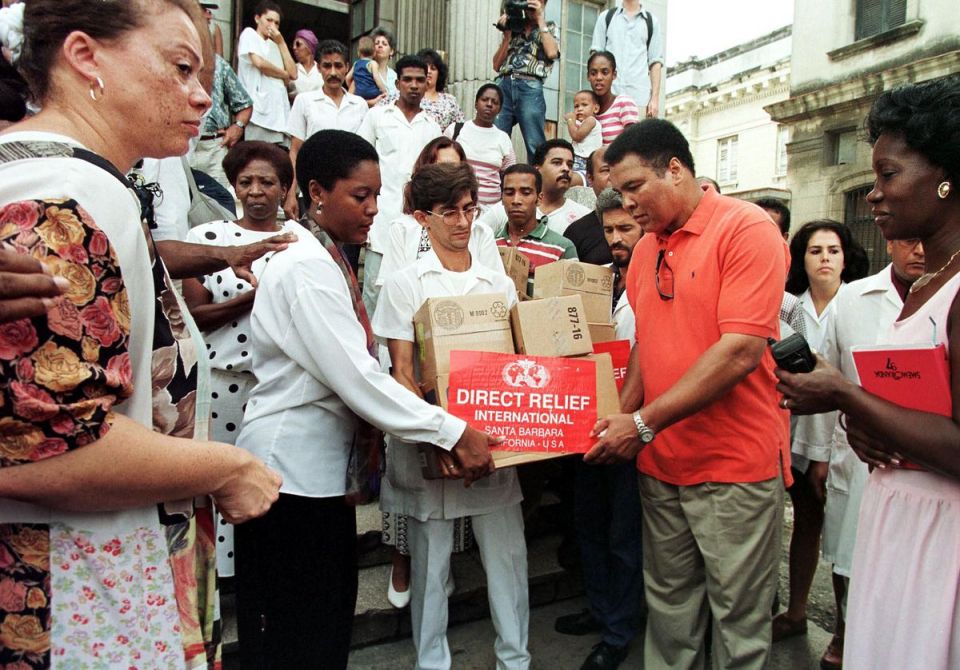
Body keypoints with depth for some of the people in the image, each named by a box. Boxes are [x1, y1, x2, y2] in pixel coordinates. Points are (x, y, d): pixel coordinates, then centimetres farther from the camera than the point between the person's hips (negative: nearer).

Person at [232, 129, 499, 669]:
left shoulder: (331, 262, 11)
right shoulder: (307, 269, -18)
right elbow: (357, 377, -23)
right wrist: (452, 433, -20)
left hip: (327, 470, 9)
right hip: (292, 470, -9)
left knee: (330, 623, 19)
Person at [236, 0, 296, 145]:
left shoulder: (274, 45, 25)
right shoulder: (249, 33, 7)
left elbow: (293, 74, 11)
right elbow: (259, 63, -11)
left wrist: (281, 42, 9)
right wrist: (284, 74, 5)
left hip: (279, 110, 6)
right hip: (259, 110, -6)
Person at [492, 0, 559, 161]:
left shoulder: (550, 28, 19)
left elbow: (551, 53, -4)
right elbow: (497, 65, 16)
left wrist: (540, 18, 5)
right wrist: (507, 35, 7)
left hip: (530, 87, -2)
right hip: (503, 85, 2)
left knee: (535, 145, -6)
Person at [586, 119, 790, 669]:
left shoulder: (747, 228, -12)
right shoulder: (646, 248, 10)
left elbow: (741, 350, -20)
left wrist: (645, 423, -18)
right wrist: (622, 419, 1)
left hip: (735, 465, -6)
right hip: (660, 462, 6)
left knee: (740, 619, 9)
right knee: (669, 605, 17)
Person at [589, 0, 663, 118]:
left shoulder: (652, 22, 15)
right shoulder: (606, 17, 17)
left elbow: (655, 62, 11)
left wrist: (655, 97, 1)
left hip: (640, 98, 0)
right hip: (607, 95, 0)